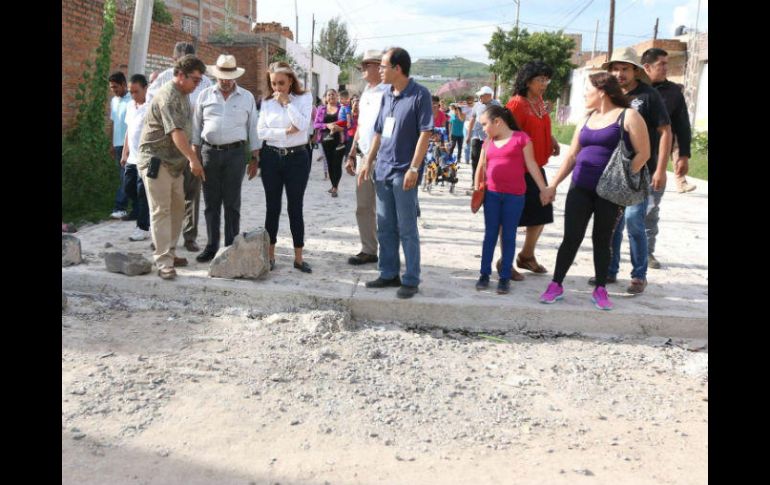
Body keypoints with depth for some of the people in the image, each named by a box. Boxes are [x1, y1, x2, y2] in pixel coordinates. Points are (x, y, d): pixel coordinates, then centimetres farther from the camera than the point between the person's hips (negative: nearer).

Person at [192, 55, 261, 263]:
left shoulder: (247, 98, 6)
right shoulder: (205, 96, 8)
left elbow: (253, 129, 7)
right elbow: (196, 127, 11)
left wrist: (255, 158, 3)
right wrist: (195, 155, 6)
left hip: (235, 153, -1)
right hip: (209, 152, 2)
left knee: (232, 203, 1)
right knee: (211, 203, 5)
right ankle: (211, 247, 13)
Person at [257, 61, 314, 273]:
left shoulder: (304, 98, 0)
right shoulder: (267, 102, 6)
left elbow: (303, 125, -15)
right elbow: (261, 131, -3)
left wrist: (287, 102, -13)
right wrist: (285, 132, -14)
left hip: (297, 157, -2)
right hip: (271, 157, 2)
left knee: (295, 207, 3)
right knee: (272, 207, 8)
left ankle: (299, 257, 11)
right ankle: (270, 254, 17)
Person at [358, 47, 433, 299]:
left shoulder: (419, 95, -9)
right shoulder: (387, 96, 12)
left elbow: (425, 134, -13)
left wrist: (414, 168, -18)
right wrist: (369, 163, 14)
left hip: (403, 173, -7)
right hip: (382, 171, 7)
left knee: (407, 230, -1)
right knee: (385, 228, 12)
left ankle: (411, 280, 8)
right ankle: (389, 274, 23)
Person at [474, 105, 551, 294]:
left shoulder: (521, 137, -3)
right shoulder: (488, 142, 10)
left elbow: (531, 165, -2)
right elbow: (481, 168, 15)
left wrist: (543, 189, -3)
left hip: (515, 196, -4)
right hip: (492, 194, 4)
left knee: (509, 236, 4)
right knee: (490, 234, 8)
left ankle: (505, 277, 11)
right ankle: (485, 273, 16)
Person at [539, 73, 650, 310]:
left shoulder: (628, 116, -3)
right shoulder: (586, 120, 14)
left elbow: (643, 153, -7)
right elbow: (571, 156, 15)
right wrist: (553, 185, 10)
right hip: (580, 189, 4)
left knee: (602, 240, 5)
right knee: (571, 238, 1)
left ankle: (600, 290, 16)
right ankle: (556, 285, 9)